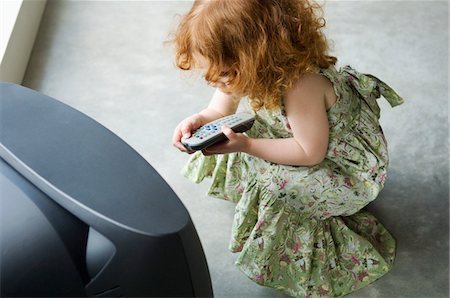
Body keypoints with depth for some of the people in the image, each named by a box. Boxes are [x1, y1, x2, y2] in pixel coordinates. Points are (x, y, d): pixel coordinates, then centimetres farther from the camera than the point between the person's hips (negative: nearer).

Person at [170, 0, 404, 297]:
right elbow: (219, 110, -2)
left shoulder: (301, 86, -39)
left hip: (351, 169, -8)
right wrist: (197, 121, -25)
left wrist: (246, 145, -35)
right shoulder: (250, 71, -16)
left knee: (272, 185, -25)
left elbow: (310, 153, -29)